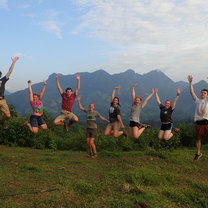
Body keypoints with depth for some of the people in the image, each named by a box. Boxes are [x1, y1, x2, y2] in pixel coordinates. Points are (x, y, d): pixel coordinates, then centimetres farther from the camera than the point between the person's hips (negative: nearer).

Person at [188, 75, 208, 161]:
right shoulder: (197, 101, 13)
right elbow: (192, 92, 9)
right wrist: (190, 83, 4)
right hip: (199, 122, 2)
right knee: (198, 138, 9)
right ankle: (198, 153, 26)